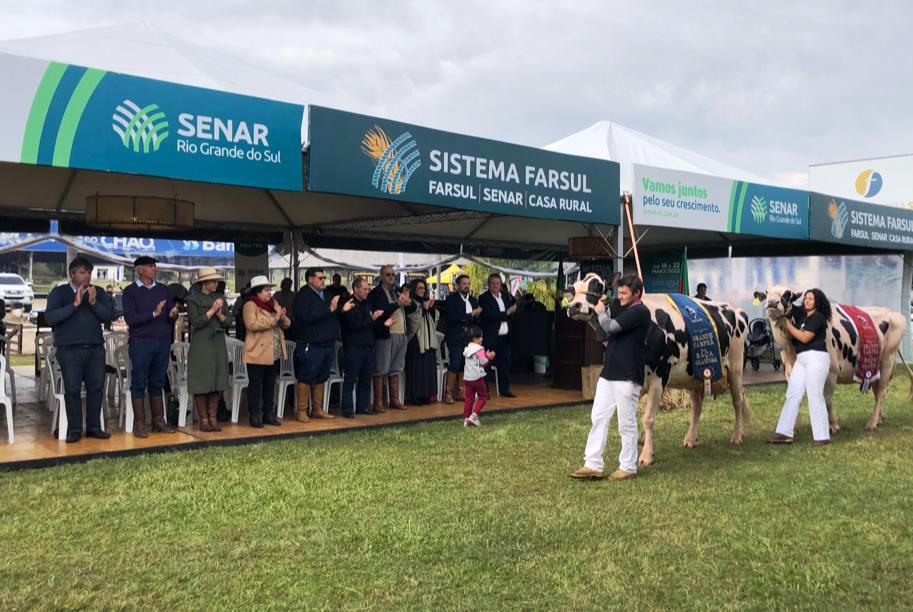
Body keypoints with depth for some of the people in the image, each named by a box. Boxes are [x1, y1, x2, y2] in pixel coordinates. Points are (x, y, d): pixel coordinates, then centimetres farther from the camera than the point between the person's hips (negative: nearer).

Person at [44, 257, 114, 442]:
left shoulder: (98, 293, 10)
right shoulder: (59, 292, 2)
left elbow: (109, 315, 1)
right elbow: (50, 317, -10)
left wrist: (94, 303, -14)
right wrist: (74, 305, -17)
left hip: (95, 348, 3)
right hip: (69, 349, -3)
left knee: (96, 387, 4)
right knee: (72, 389, -2)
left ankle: (94, 427, 13)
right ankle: (74, 430, 6)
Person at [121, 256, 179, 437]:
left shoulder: (163, 289, 12)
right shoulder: (130, 291, -1)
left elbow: (171, 315, 11)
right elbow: (130, 319, -11)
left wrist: (172, 314, -13)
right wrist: (153, 314, -21)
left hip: (163, 342, 4)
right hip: (141, 342, -4)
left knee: (158, 382, 10)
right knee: (139, 383, 1)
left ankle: (158, 421, 15)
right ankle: (139, 424, 6)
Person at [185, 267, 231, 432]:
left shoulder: (220, 298, 12)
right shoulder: (193, 299, -2)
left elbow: (229, 322, 7)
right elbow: (195, 322, -12)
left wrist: (220, 315, -11)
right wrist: (212, 311, -15)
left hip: (218, 346, 5)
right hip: (201, 346, -5)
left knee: (218, 382, 4)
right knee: (201, 382, -2)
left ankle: (213, 418, 11)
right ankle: (203, 419, 5)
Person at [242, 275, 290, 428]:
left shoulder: (274, 303, 14)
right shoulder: (250, 306, -8)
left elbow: (286, 324, 14)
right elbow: (252, 325, -24)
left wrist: (282, 318, -10)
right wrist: (274, 318, -22)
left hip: (274, 353, 7)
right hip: (257, 354, -7)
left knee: (270, 385, 13)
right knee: (255, 385, 0)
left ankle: (269, 414, 21)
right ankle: (254, 416, 6)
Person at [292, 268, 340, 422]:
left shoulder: (326, 295, 16)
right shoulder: (303, 296, -8)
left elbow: (336, 315, 25)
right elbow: (307, 316, -23)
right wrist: (329, 309, -20)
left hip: (328, 344, 8)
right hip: (311, 345, -8)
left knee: (321, 378, 13)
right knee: (306, 378, -2)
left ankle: (317, 409, 22)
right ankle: (302, 411, 7)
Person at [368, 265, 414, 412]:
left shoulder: (398, 291, 16)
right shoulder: (375, 293, -5)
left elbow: (412, 309, 12)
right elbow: (380, 312, -19)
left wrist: (408, 301, -9)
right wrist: (398, 304, -25)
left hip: (401, 335, 7)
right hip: (385, 335, -7)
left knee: (396, 369, 12)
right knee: (381, 370, -2)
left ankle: (394, 400, 20)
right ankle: (378, 402, 3)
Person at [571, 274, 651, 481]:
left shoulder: (640, 312, -10)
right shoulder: (623, 311, 18)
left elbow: (611, 327, -19)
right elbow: (602, 336, 18)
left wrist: (601, 312, 0)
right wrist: (601, 312, 6)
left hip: (627, 377, -9)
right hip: (608, 374, 9)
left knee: (627, 423, 1)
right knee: (598, 418, 7)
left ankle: (628, 467, 14)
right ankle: (592, 465, 12)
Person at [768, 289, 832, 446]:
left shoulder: (818, 317, -9)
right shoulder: (802, 315, 14)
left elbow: (804, 338, -15)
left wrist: (788, 324, -8)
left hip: (816, 358, -8)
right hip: (801, 359, 8)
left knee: (815, 396, -5)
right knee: (792, 394, 4)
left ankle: (822, 437, 3)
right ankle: (784, 433, 5)